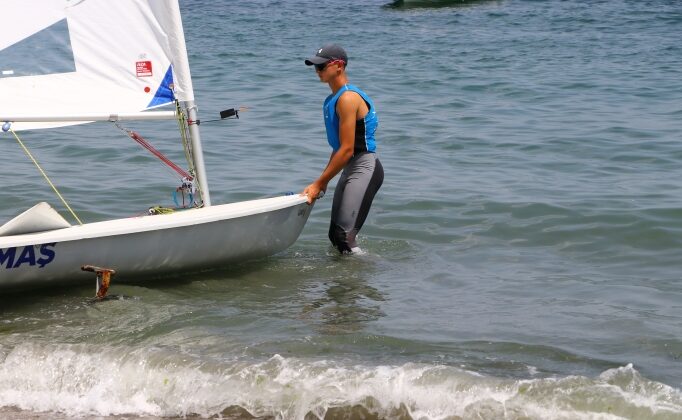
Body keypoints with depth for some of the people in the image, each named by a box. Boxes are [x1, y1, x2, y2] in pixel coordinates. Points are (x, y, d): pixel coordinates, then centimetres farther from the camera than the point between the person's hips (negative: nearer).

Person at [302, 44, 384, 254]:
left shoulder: (348, 98, -16)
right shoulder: (333, 100, 16)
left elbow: (347, 149, -21)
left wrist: (318, 184, -18)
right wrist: (322, 182, 16)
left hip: (365, 169, -11)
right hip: (351, 169, 11)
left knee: (344, 234, -17)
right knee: (335, 235, 11)